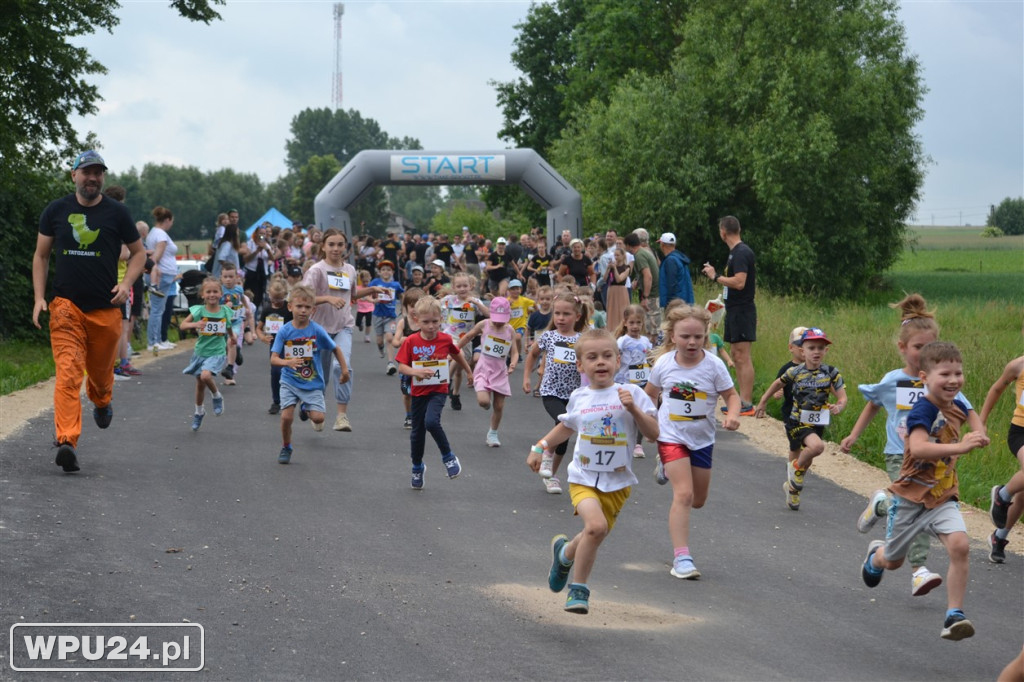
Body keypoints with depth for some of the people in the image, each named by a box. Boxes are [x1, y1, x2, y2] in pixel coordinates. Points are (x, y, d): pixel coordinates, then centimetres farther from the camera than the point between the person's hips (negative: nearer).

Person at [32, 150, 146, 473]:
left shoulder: (117, 213, 2)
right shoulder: (56, 211, 4)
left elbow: (138, 252, 13)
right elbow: (41, 255, 12)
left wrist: (126, 283, -5)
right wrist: (39, 297, 2)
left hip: (106, 307, 1)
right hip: (66, 305, -1)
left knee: (101, 370, 16)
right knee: (68, 373, -16)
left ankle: (102, 402, 52)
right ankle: (67, 441, -24)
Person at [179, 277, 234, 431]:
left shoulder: (225, 312, -6)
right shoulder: (198, 311, -10)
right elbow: (182, 325, -11)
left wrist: (232, 337, 4)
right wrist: (194, 324, -28)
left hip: (217, 353, -2)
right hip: (200, 352, 2)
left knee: (206, 375, -28)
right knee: (200, 384, 16)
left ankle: (217, 396, 2)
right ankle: (199, 412, 40)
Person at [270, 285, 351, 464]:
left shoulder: (317, 331, -10)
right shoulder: (284, 331, -9)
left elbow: (335, 349, 4)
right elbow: (273, 359, -12)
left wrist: (344, 370, 4)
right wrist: (287, 362, -32)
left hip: (312, 382, 0)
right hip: (289, 381, 0)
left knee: (318, 418, -13)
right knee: (286, 417, -11)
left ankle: (305, 408, 24)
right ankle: (286, 448, 17)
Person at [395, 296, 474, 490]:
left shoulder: (446, 340, -8)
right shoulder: (410, 342, -10)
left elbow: (457, 354, 12)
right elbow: (401, 366, -9)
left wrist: (469, 372, 25)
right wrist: (416, 372, -29)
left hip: (438, 390, -2)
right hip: (419, 392, 2)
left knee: (431, 421, -27)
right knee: (417, 431, 12)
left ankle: (448, 456, -5)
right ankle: (417, 467, 34)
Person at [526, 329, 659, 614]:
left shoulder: (631, 393, -3)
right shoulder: (579, 398, 4)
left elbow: (653, 433, -6)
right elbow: (566, 427, 24)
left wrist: (633, 409, -19)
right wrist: (540, 447, 16)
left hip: (618, 483, 1)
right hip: (584, 479, -1)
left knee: (595, 535, 5)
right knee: (596, 526, -24)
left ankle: (565, 553, 41)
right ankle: (578, 588, -3)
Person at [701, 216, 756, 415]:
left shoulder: (741, 253, -16)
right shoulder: (736, 252, 15)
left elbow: (739, 282, -25)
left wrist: (716, 276, -17)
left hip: (742, 310, -11)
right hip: (735, 310, 11)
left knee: (742, 356, -11)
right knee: (735, 354, 13)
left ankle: (747, 404, -11)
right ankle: (742, 400, 17)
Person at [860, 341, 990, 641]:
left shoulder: (954, 405, -1)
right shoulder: (923, 411, -25)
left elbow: (971, 415, 27)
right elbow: (918, 448, -45)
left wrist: (979, 433, 6)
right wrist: (959, 447, -54)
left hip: (943, 496, 5)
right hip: (912, 496, -5)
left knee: (959, 545, -23)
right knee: (893, 560, 16)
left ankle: (954, 616, -17)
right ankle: (875, 555, 55)